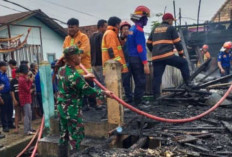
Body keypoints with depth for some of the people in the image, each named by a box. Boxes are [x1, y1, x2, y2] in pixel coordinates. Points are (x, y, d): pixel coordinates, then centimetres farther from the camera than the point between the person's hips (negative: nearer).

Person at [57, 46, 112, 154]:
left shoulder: (61, 70, 2)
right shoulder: (75, 75, -25)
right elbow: (89, 91, -17)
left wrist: (84, 77, 31)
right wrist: (104, 93, -3)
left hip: (61, 108, 9)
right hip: (72, 111, -8)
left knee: (63, 135, 17)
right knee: (75, 137, 4)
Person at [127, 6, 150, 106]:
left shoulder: (132, 29, 16)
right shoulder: (139, 29, -12)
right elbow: (140, 48, -19)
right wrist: (145, 64, -19)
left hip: (131, 59, 10)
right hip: (138, 60, -10)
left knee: (138, 82, 15)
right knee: (141, 83, -5)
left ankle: (137, 102, 22)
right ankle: (138, 104, -2)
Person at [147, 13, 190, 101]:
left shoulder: (155, 29, 24)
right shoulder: (171, 28, 9)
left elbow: (149, 44, 24)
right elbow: (177, 42, 4)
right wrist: (181, 54, 13)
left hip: (156, 58, 5)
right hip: (168, 56, -5)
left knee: (157, 77, 6)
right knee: (184, 63, 13)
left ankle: (156, 97, 7)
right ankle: (188, 84, 9)